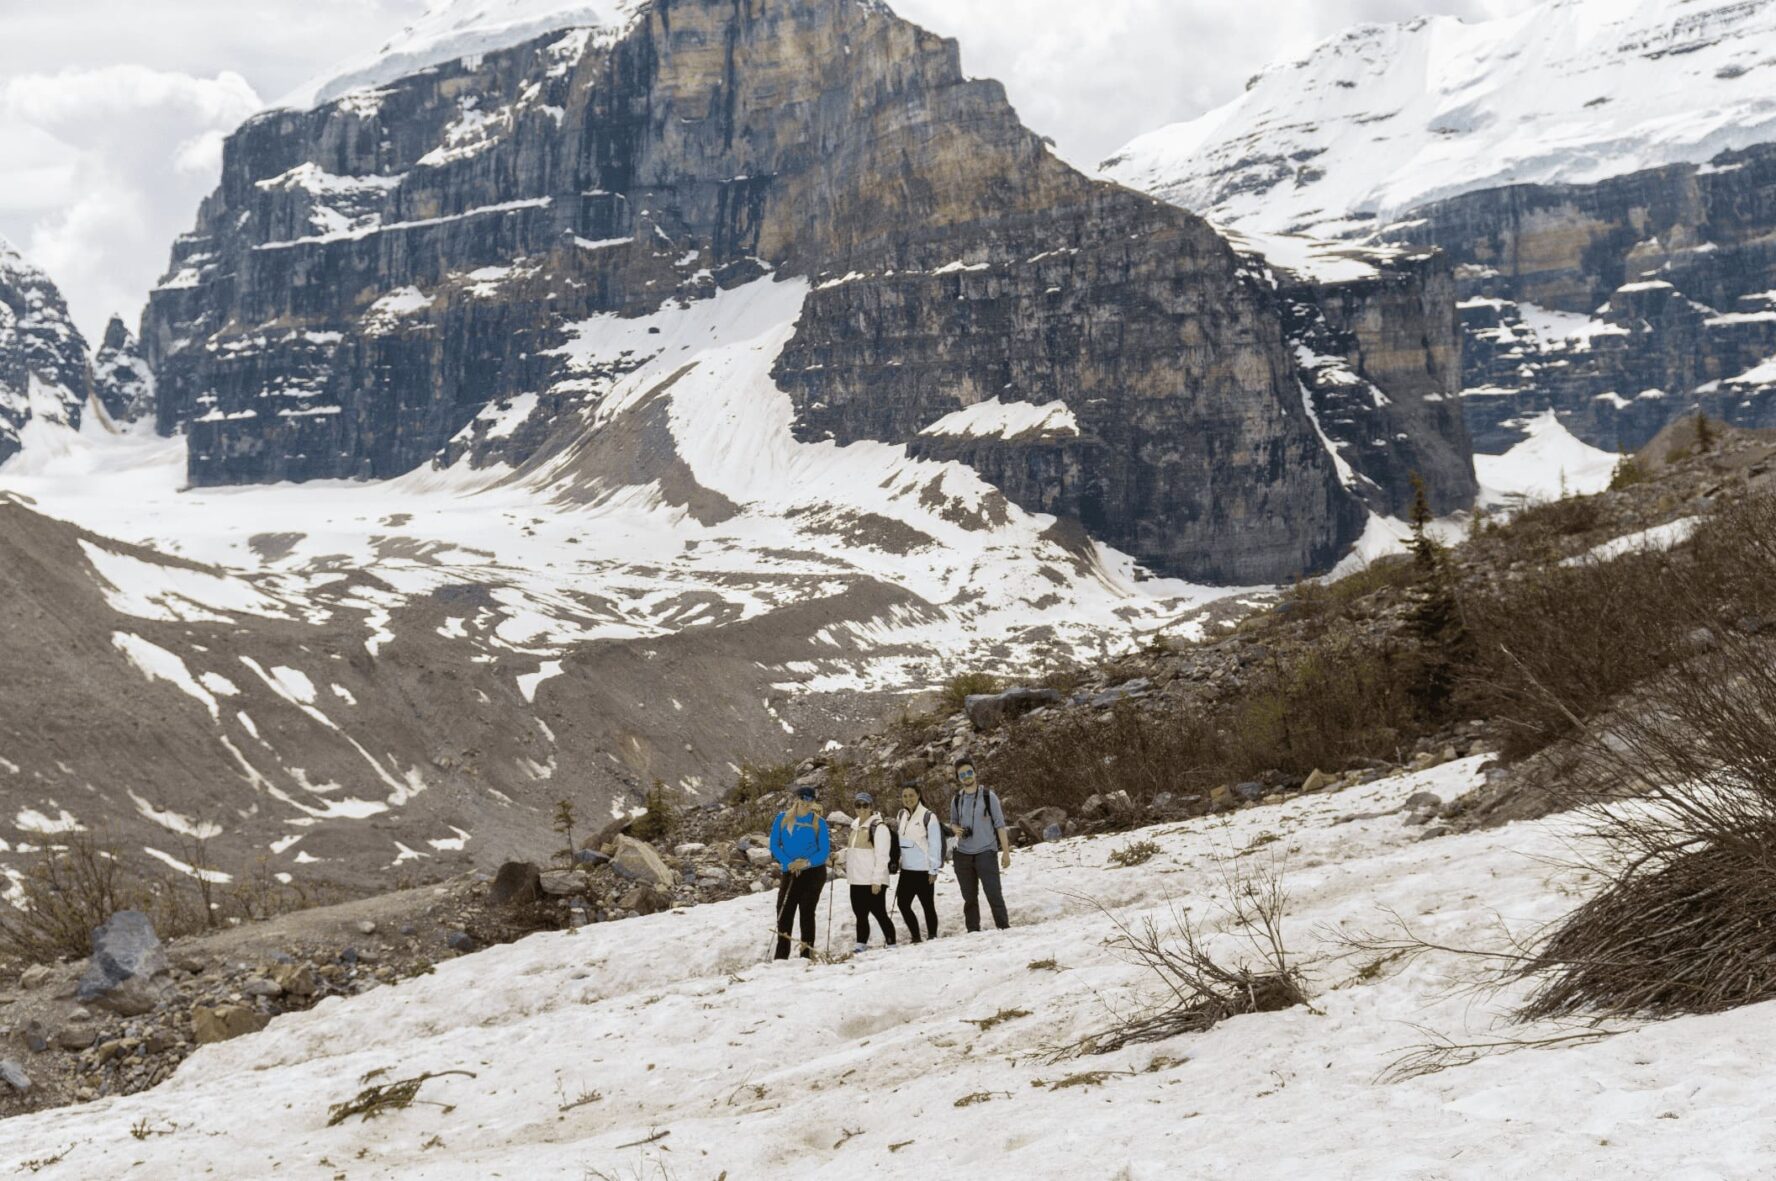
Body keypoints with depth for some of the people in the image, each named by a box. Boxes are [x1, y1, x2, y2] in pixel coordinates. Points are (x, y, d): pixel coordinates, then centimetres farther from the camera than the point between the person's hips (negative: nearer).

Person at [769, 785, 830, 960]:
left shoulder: (819, 822, -1)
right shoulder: (782, 818, 3)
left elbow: (825, 851, -2)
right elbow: (774, 844, 2)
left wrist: (807, 862, -18)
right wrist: (788, 863, -12)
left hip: (813, 871, -2)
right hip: (789, 872, 2)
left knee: (807, 912, -3)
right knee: (784, 912, -1)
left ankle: (807, 954, 3)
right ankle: (781, 954, 6)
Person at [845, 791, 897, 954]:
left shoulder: (879, 827, -10)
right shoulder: (856, 827, 15)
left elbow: (881, 856, -14)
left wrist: (877, 880, -18)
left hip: (873, 881, -8)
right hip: (857, 880, 8)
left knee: (879, 913, -3)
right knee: (860, 914, 10)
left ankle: (891, 945, 6)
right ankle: (861, 946, 15)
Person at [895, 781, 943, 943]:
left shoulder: (928, 816, -10)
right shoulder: (902, 815, 10)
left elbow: (935, 844, -10)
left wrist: (933, 870, -12)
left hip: (923, 870, -7)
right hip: (906, 869, 7)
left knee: (928, 905, 3)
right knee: (902, 903, 5)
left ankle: (932, 937, 13)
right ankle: (915, 937, 18)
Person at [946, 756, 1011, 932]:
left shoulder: (988, 797, -2)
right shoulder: (956, 800, 8)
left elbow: (1000, 825, -2)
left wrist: (1006, 852, -6)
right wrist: (957, 829, -5)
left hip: (985, 853, -4)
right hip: (963, 855, 4)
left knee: (994, 894, -11)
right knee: (969, 898, 9)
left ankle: (1004, 929, -6)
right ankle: (973, 932, 16)